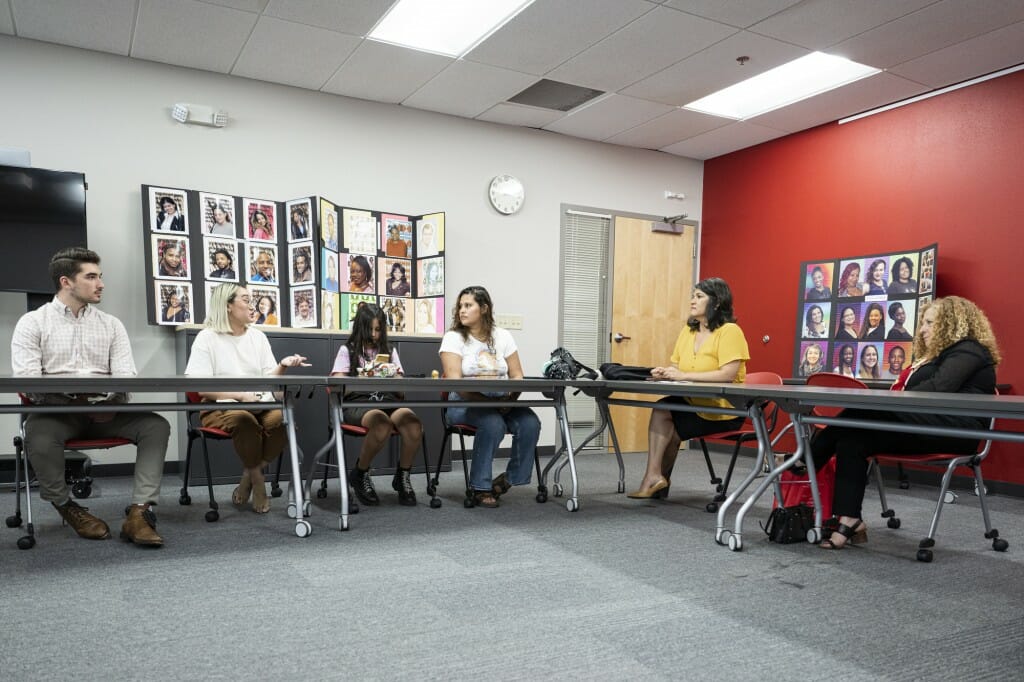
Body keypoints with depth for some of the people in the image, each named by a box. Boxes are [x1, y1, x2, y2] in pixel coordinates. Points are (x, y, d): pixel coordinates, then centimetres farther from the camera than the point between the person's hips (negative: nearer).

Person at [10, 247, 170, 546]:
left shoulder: (111, 324, 13)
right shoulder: (32, 323, 5)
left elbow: (126, 376, 3)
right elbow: (26, 380, -7)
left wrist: (110, 401, -20)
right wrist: (73, 398, -23)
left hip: (104, 411, 3)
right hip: (56, 410, -2)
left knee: (156, 425, -22)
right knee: (38, 436, -35)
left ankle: (139, 512, -27)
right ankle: (67, 507, -7)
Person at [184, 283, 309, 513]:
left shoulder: (258, 336, 15)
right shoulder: (207, 338, 0)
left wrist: (282, 366, -10)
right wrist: (241, 395, -18)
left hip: (261, 406, 4)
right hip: (221, 408, -4)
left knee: (280, 418, -30)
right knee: (245, 420, -37)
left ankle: (249, 476, -6)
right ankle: (258, 480, -11)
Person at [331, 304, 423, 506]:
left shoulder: (390, 351, 21)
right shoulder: (348, 350, 11)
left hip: (386, 402, 3)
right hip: (356, 404, -3)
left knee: (414, 425, -31)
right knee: (383, 425, -38)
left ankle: (403, 477, -6)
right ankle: (359, 474, -10)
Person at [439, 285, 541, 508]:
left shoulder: (502, 336, 10)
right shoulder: (453, 337, -1)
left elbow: (517, 375, 6)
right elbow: (455, 381, -12)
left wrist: (511, 399, -16)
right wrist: (485, 401, -24)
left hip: (502, 402, 4)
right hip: (465, 404, -3)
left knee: (530, 423, -23)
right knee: (494, 424, -34)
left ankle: (511, 478, 0)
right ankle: (480, 488, -15)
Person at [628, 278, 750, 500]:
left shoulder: (729, 331, -12)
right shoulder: (688, 330, 10)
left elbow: (728, 374, -24)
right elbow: (676, 367, 9)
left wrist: (684, 375, -26)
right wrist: (665, 372, -16)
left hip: (723, 409, -6)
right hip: (693, 403, 6)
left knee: (667, 427, -19)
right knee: (661, 411, -19)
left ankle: (656, 476, 2)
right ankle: (655, 477, -10)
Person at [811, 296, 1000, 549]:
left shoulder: (968, 351, 1)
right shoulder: (942, 353, 30)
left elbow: (938, 388, -18)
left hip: (952, 429, -9)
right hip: (923, 427, 9)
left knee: (860, 414, -25)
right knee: (852, 441, -13)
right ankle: (849, 521, -20)